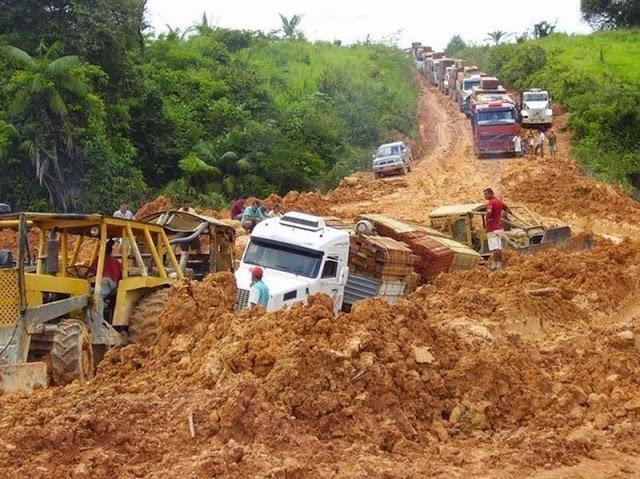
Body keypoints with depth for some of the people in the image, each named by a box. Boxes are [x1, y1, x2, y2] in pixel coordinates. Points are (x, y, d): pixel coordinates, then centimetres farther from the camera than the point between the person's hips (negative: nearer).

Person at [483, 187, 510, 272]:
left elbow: (489, 212, -35)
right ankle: (499, 265, 17)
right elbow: (507, 209, 24)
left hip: (492, 228, -8)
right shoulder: (499, 201, 11)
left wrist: (487, 220, -16)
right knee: (499, 247, 13)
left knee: (494, 248, -6)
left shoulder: (490, 202, -16)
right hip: (500, 226, 8)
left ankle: (494, 266, -4)